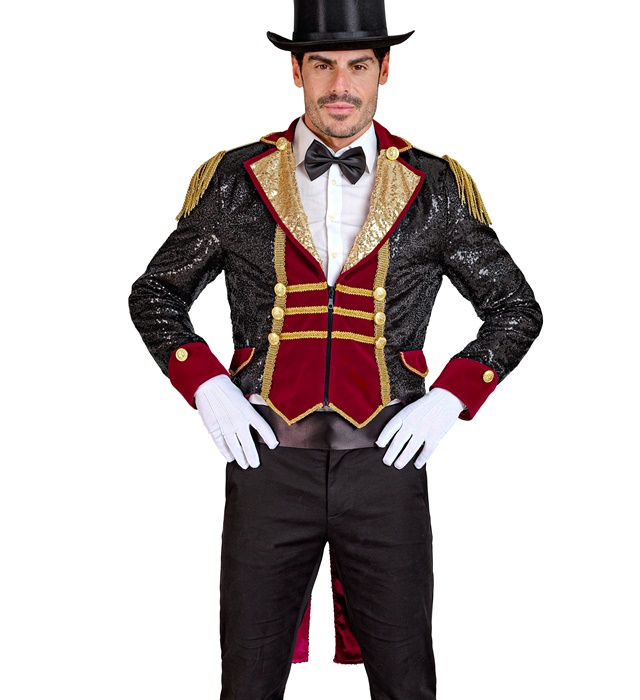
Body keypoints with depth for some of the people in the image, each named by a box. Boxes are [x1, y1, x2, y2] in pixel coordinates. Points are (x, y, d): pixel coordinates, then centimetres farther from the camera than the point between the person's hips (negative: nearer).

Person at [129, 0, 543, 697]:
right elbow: (153, 294, 13)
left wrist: (448, 400, -3)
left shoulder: (434, 188, 4)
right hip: (269, 463, 0)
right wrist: (207, 387, -3)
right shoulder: (236, 181, 4)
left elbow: (517, 310, 11)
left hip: (386, 464, 0)